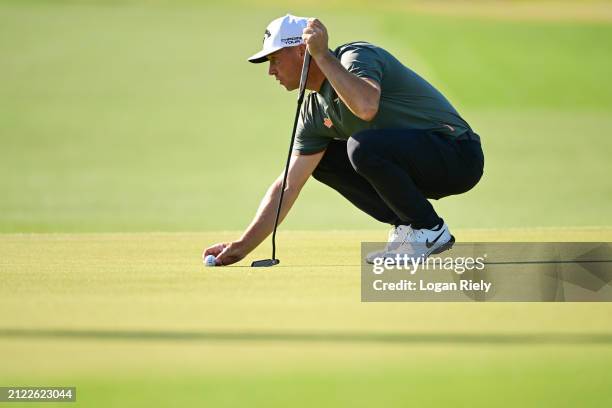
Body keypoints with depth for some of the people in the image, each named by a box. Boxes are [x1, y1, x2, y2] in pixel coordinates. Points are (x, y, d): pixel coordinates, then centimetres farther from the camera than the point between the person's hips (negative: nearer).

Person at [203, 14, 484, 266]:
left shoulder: (356, 57, -16)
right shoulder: (315, 111, 9)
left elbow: (366, 107, -39)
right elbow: (288, 186, 10)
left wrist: (323, 56, -30)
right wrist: (242, 246, 5)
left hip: (459, 156, -9)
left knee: (362, 146, -31)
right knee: (323, 158, 7)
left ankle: (429, 231, -11)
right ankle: (406, 226, 6)